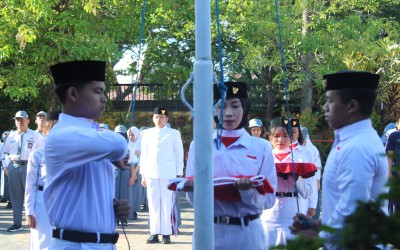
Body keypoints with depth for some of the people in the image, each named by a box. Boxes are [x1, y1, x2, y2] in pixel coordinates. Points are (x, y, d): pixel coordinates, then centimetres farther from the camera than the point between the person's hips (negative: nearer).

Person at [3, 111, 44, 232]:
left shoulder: (35, 136, 2)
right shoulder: (11, 136, 12)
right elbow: (7, 152, 19)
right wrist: (7, 166, 9)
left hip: (29, 167, -4)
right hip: (14, 166, 4)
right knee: (15, 195, 8)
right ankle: (17, 223, 17)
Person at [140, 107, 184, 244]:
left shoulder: (174, 134, 4)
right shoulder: (147, 133, 12)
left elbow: (179, 155, 4)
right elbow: (144, 154, 12)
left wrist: (179, 175, -2)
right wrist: (143, 174, 7)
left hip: (168, 173, -2)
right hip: (151, 172, 3)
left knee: (166, 203, -3)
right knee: (153, 203, 2)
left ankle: (166, 233, -1)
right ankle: (154, 233, 4)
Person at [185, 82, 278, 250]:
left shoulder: (261, 147, -2)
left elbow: (268, 199, -3)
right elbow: (193, 199, 3)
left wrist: (248, 191, -21)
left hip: (247, 233, -1)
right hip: (208, 231, 1)